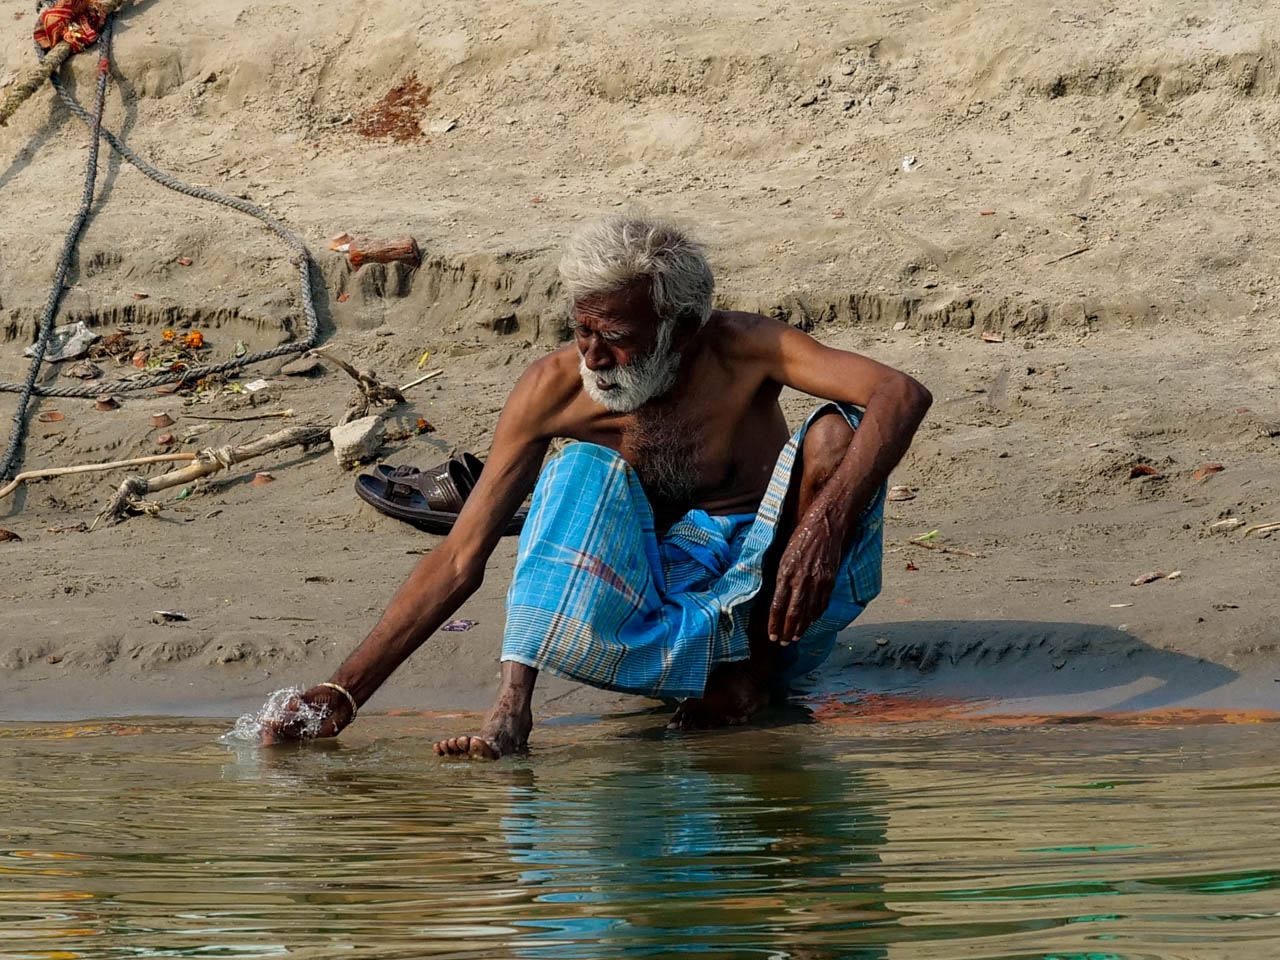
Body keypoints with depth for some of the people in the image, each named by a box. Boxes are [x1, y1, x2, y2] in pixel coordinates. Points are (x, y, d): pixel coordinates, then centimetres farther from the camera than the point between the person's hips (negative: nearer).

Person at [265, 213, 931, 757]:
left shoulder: (739, 352, -16)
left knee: (837, 436, -26)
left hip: (775, 601, -1)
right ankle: (511, 708, -36)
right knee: (582, 472, -25)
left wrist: (825, 526, -46)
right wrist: (345, 693, -19)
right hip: (661, 608, 1)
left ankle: (760, 669, -12)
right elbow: (459, 561, -10)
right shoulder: (554, 390, -11)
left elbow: (902, 395, -29)